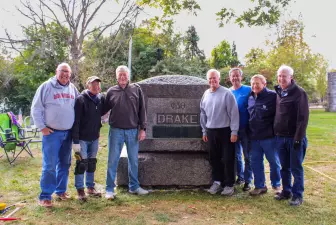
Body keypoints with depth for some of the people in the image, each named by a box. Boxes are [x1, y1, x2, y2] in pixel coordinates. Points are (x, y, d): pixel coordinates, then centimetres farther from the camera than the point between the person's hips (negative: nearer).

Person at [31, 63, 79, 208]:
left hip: (68, 133, 5)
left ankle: (61, 190, 26)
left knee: (64, 164, 12)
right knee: (49, 165, -5)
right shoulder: (46, 87, -7)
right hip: (52, 133, -5)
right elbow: (36, 109, -5)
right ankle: (45, 196, 5)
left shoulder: (72, 88, 8)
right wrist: (42, 127, -10)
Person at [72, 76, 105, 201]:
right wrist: (75, 141, -18)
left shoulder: (101, 98, 3)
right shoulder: (81, 99, -13)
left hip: (95, 137, 6)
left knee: (92, 162, 14)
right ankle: (80, 189, 14)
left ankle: (90, 187, 27)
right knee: (82, 162, 1)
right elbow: (76, 121, -16)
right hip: (82, 137, -5)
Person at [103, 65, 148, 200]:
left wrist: (143, 128, -1)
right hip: (116, 131, -1)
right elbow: (104, 109, 10)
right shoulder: (111, 91, 2)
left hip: (133, 131, 1)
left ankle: (134, 186, 27)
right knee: (113, 160, 6)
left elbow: (142, 110, 2)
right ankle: (110, 189, 17)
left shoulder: (136, 89, 2)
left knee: (133, 160, 12)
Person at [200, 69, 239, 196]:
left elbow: (234, 113, -11)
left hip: (225, 131, -5)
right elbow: (203, 114, 14)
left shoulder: (226, 93, -10)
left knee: (227, 159, 3)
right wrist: (204, 131, 13)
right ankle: (217, 181, 26)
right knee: (214, 158, 12)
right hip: (211, 131, 5)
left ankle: (229, 184, 15)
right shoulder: (206, 94, 8)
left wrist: (234, 131, -14)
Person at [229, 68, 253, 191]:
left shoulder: (248, 90, -5)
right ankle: (240, 176, 31)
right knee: (236, 155, 15)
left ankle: (248, 180, 16)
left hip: (246, 128, -4)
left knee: (247, 156, 5)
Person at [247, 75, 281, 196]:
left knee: (274, 162, 9)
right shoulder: (251, 98, 10)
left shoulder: (272, 96, -11)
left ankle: (276, 185, 28)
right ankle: (259, 186, 24)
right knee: (255, 162, 11)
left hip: (269, 136, -6)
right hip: (254, 137, 6)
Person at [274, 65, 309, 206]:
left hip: (294, 138, -6)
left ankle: (297, 195, 15)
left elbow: (303, 117, -14)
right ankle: (286, 191, 27)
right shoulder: (278, 92, 10)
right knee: (284, 167, 14)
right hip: (280, 137, 6)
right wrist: (275, 133, 8)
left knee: (296, 168, 3)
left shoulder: (299, 93, -9)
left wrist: (298, 138, -17)